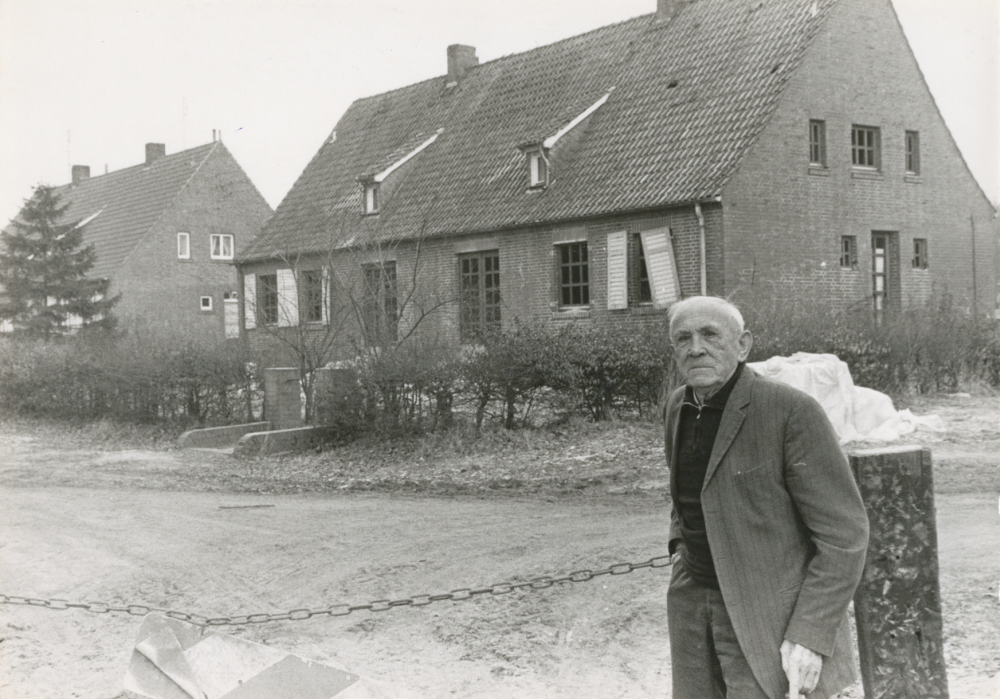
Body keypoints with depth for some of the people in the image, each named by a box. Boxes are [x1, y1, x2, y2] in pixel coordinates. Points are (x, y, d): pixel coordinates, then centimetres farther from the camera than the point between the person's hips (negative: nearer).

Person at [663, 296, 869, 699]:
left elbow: (843, 532, -15)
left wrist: (810, 635, -19)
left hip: (773, 615, -6)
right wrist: (683, 553, 11)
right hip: (696, 603, 6)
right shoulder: (678, 407, 5)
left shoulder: (791, 411, -17)